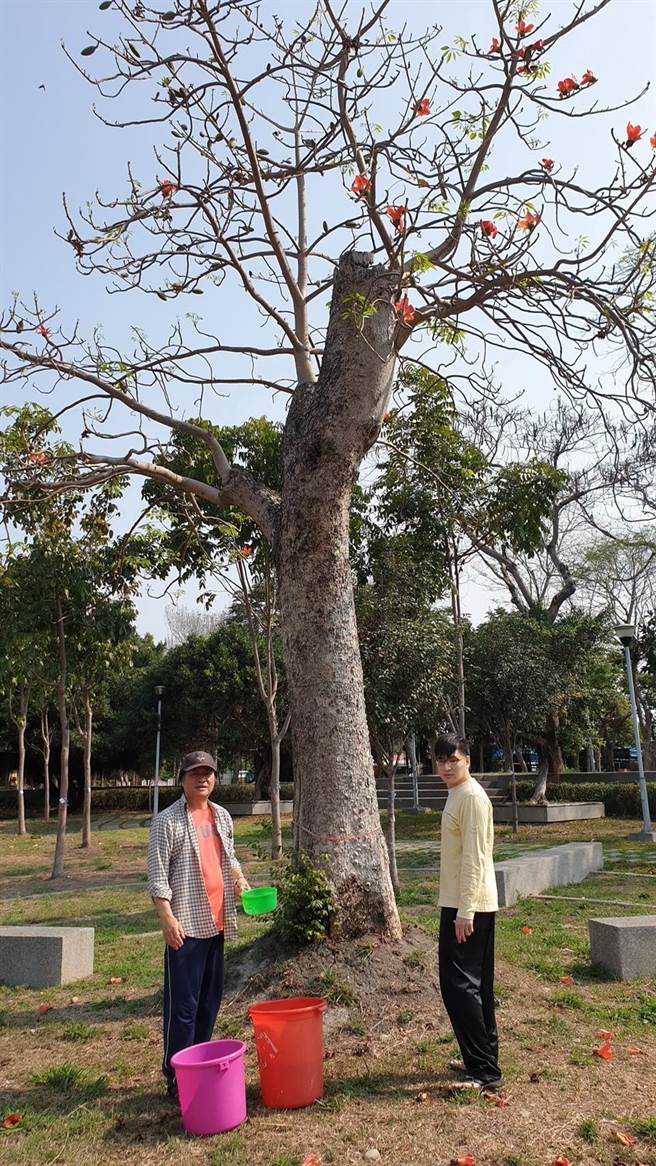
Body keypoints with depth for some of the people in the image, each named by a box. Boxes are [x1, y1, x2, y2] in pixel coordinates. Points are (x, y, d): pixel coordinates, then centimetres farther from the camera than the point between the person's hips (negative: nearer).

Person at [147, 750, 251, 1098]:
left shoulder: (222, 816, 10)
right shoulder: (167, 821, -9)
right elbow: (157, 875, -11)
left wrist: (240, 879, 4)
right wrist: (168, 918, -18)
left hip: (216, 921, 7)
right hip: (185, 924, -7)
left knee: (210, 999, 15)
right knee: (183, 1004, -1)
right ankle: (177, 1078, 11)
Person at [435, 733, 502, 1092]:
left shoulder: (472, 797, -18)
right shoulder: (457, 795, 13)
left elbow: (474, 858, -22)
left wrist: (464, 912, -23)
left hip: (469, 906, -10)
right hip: (460, 904, 10)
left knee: (460, 983, -6)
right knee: (476, 984, 17)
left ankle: (484, 1070, 1)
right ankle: (481, 1058, 28)